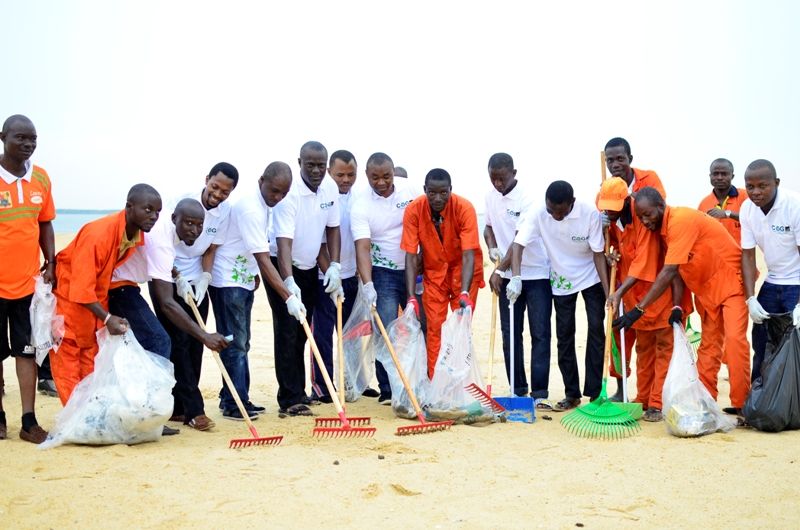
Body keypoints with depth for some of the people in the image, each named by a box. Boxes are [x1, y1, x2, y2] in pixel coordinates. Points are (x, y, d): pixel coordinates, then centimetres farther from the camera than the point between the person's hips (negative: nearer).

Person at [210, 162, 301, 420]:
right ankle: (233, 404, -1)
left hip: (243, 279, 10)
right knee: (234, 343, -7)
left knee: (241, 342, 12)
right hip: (227, 281, -10)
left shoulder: (260, 202, 3)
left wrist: (254, 273, 16)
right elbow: (264, 260, -30)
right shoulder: (250, 208, -26)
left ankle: (236, 399, 19)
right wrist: (288, 297, -33)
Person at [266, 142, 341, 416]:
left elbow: (332, 228, 6)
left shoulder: (330, 188, -3)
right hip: (282, 269, -6)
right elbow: (284, 242, -33)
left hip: (309, 269, 7)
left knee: (302, 333, 11)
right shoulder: (289, 194, -25)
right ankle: (289, 399, -5)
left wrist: (334, 266, -6)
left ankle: (299, 392, 20)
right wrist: (289, 282, -43)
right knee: (287, 333, -8)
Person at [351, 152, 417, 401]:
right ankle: (387, 390, -1)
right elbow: (362, 248, -23)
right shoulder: (361, 206, -15)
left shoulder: (407, 189, -4)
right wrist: (367, 284, -34)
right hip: (383, 273, -4)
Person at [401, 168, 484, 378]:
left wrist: (465, 292, -42)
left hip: (463, 270, -1)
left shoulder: (464, 208, -27)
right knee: (434, 327, 0)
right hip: (433, 271, 2)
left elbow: (468, 255, -30)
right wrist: (411, 297, -28)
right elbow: (410, 256, -21)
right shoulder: (413, 210, -22)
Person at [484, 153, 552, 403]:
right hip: (508, 276, 6)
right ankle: (518, 390, 16)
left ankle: (540, 393, -2)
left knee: (540, 334, -4)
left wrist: (499, 270, -23)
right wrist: (491, 247, -3)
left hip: (536, 273, -6)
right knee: (510, 334, 8)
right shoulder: (491, 196, 4)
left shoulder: (527, 199, -18)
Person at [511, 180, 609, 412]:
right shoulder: (539, 214, -23)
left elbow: (598, 254, -19)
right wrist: (516, 277, -41)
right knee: (564, 335, 3)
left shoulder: (590, 214, -25)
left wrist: (608, 293, -20)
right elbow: (518, 244, -26)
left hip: (591, 278, -2)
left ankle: (595, 392, 0)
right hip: (561, 280, 2)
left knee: (596, 330, -7)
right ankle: (572, 394, 12)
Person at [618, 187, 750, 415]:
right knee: (708, 345, 10)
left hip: (730, 280, -9)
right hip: (706, 288, 10)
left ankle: (741, 405, -15)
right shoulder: (663, 227, 2)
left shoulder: (681, 220, -26)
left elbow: (669, 272, -31)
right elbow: (677, 270, 7)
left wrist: (639, 309, -32)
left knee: (734, 339, -17)